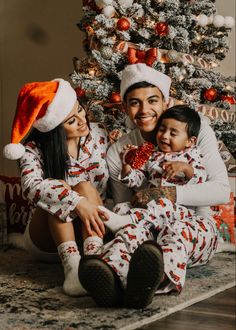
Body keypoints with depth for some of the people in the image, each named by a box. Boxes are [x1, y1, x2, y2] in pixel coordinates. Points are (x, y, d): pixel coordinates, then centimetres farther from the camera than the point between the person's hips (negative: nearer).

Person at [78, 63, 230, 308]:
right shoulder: (118, 152, 2)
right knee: (135, 227, -35)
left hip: (197, 226, -2)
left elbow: (222, 190, -12)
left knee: (176, 230, -39)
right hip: (151, 224, 2)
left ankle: (158, 278, -73)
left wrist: (171, 194, -25)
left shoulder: (197, 128, -4)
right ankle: (110, 275, -68)